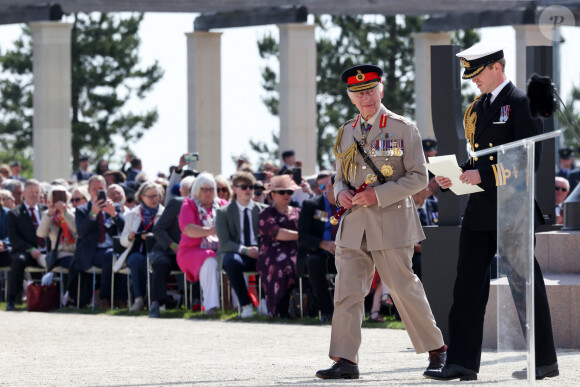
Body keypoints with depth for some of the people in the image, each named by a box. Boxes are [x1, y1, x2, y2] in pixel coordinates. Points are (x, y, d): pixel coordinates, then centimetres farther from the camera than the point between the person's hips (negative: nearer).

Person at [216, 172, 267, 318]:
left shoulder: (263, 210, 13)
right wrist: (245, 250, -21)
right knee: (233, 262, -39)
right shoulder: (223, 212, 5)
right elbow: (224, 243, -5)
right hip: (235, 253, -2)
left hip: (258, 253, 2)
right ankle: (246, 305, -31)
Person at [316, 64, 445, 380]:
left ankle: (436, 350, 17)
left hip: (391, 223, -4)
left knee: (404, 288, 0)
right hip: (354, 224, 4)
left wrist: (379, 194, -15)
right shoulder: (346, 133, 14)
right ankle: (345, 361, -7)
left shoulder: (403, 129, -1)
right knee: (347, 291, -5)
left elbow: (418, 177, -4)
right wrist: (341, 192, -1)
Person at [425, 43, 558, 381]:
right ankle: (462, 363, 2)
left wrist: (483, 174, -20)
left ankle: (545, 361, 9)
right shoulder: (478, 107, 16)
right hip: (481, 209, 8)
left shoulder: (521, 102, -9)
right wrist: (455, 176, 4)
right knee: (469, 282, 2)